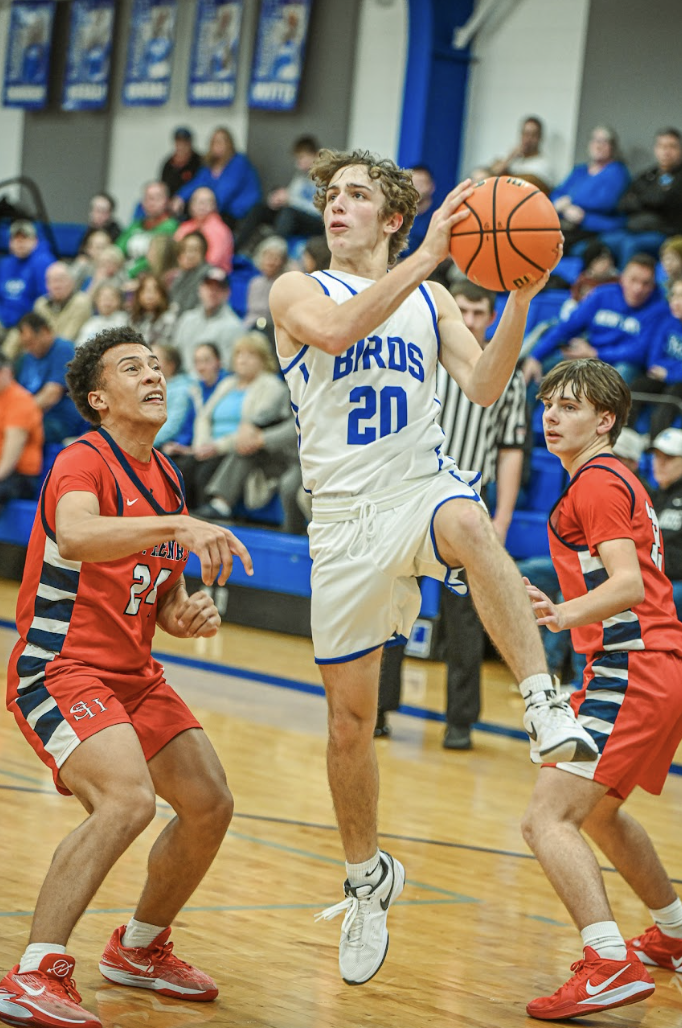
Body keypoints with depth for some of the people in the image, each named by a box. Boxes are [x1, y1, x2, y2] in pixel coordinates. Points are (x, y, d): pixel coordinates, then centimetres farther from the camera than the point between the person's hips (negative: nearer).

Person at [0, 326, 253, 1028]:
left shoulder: (166, 482, 12)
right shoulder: (84, 462, -15)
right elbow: (77, 536, -39)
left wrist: (190, 616, -2)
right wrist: (179, 524, -48)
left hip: (133, 675, 9)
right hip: (58, 671, -9)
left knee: (210, 805, 8)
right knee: (127, 798, -29)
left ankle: (138, 949, 31)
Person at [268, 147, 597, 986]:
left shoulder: (429, 298, 12)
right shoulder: (296, 290, 4)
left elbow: (483, 388, 1)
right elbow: (334, 328, -19)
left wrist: (518, 303, -14)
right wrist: (426, 255, -25)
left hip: (424, 487, 0)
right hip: (345, 516, 0)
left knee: (470, 526, -40)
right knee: (348, 717, 5)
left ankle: (547, 710, -45)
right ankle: (367, 877, 27)